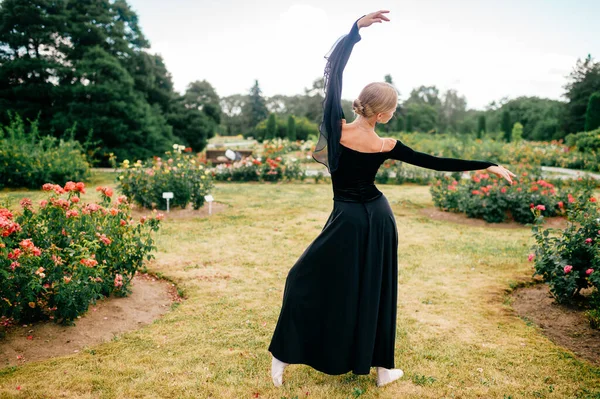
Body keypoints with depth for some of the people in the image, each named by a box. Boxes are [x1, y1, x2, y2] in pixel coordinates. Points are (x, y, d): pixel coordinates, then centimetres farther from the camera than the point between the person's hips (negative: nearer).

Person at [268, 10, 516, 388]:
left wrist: (357, 26, -10)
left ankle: (283, 358, 16)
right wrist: (489, 166, 3)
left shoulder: (336, 128, -17)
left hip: (348, 220, -1)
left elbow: (333, 70, -12)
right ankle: (383, 368, 26)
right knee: (376, 290, 14)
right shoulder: (388, 146, -13)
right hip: (378, 217, 2)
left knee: (308, 280, 12)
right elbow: (438, 162, -5)